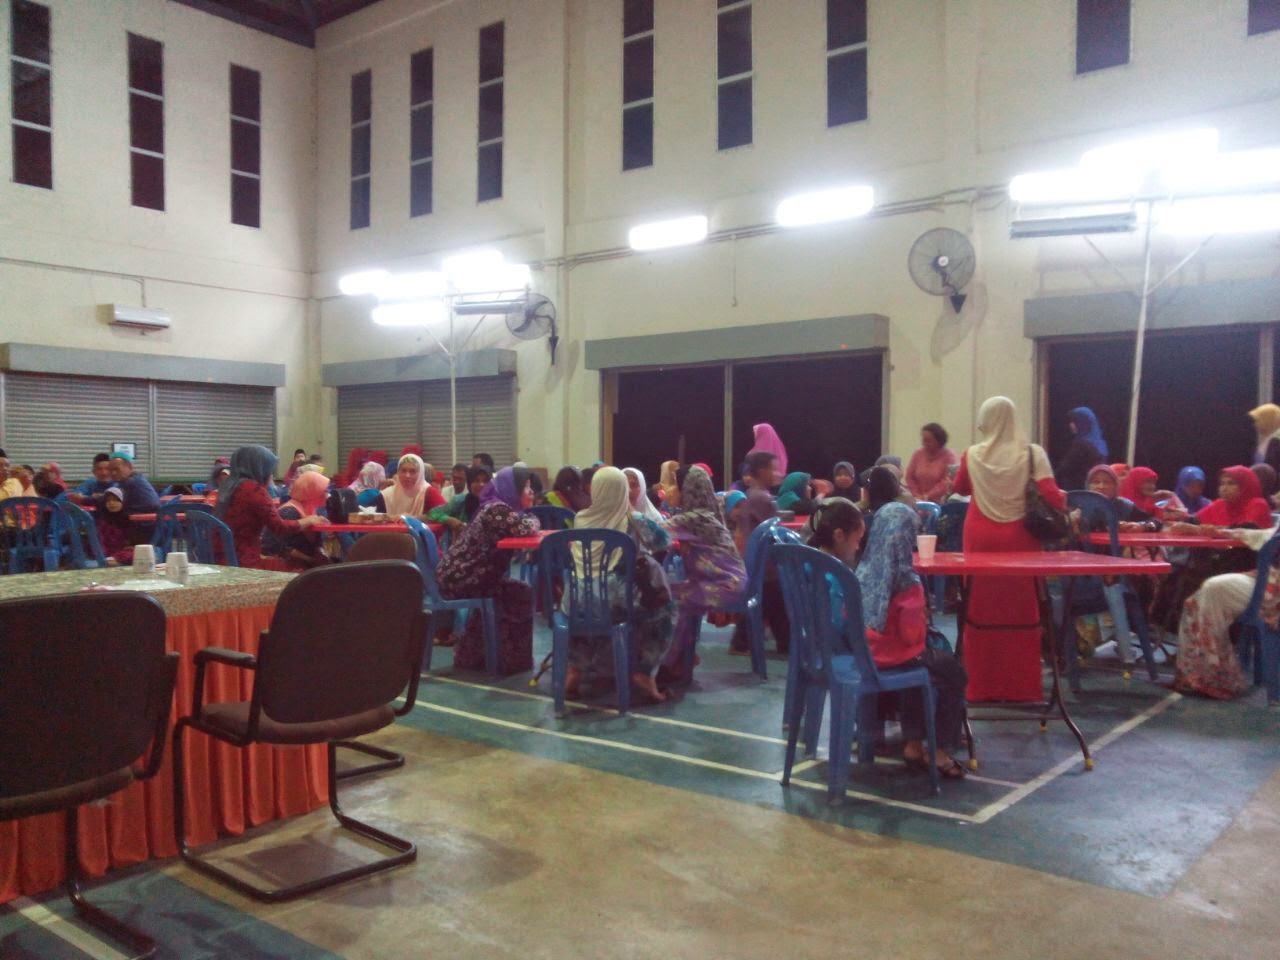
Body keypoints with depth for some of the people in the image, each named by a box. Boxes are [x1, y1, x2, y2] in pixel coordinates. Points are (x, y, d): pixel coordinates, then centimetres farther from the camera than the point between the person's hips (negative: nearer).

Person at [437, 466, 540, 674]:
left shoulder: (496, 507, 14)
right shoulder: (497, 509, -17)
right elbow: (525, 529, -28)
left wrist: (529, 523, 0)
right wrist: (534, 520, -7)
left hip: (456, 577, 10)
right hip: (459, 581, -10)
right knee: (522, 594, -6)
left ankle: (471, 654, 38)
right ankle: (514, 660, 4)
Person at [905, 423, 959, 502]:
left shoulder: (949, 455, -4)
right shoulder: (918, 454, 8)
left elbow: (948, 481, -12)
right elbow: (910, 477, 9)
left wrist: (928, 496, -15)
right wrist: (917, 495, -4)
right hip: (920, 502, 3)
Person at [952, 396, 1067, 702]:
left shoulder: (973, 455, -1)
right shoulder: (1032, 453, -6)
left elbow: (960, 489, 16)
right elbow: (1051, 496, -12)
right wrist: (1064, 503, 9)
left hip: (981, 539, 1)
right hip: (1019, 539, -1)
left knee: (982, 610, 7)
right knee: (1021, 612, 7)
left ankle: (983, 685, 13)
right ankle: (1022, 686, 12)